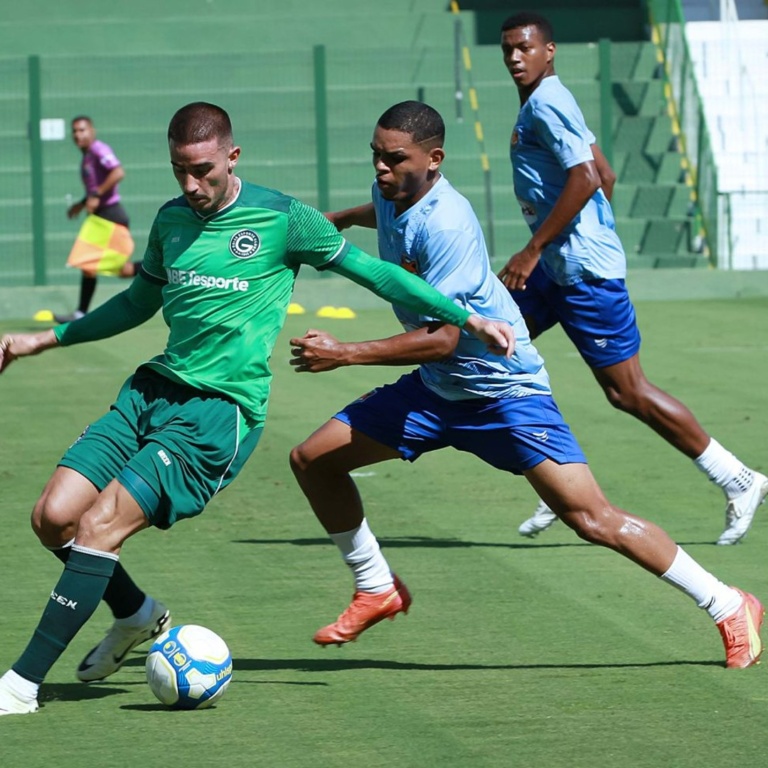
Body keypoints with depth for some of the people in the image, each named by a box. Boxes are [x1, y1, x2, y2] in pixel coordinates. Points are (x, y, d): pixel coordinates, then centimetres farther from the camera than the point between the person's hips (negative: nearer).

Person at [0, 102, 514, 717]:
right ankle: (137, 615, 22)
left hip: (221, 411, -6)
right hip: (152, 389, 6)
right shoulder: (171, 220, 11)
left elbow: (373, 273, 3)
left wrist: (468, 318, 2)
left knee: (99, 524, -19)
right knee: (53, 516, -7)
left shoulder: (282, 219, -5)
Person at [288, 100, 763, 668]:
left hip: (504, 389, -9)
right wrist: (341, 218, 27)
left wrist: (343, 355, -31)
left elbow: (441, 339, -31)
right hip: (435, 389, 9)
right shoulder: (392, 194, -2)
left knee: (592, 519, -14)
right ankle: (377, 590, 20)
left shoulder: (446, 225, -28)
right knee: (313, 459, 2)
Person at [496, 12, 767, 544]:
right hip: (559, 266, 11)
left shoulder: (545, 104, -15)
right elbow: (605, 175, 21)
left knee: (627, 391, -6)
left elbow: (585, 178, -25)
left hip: (584, 270, -11)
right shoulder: (547, 103, 15)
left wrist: (533, 251, -22)